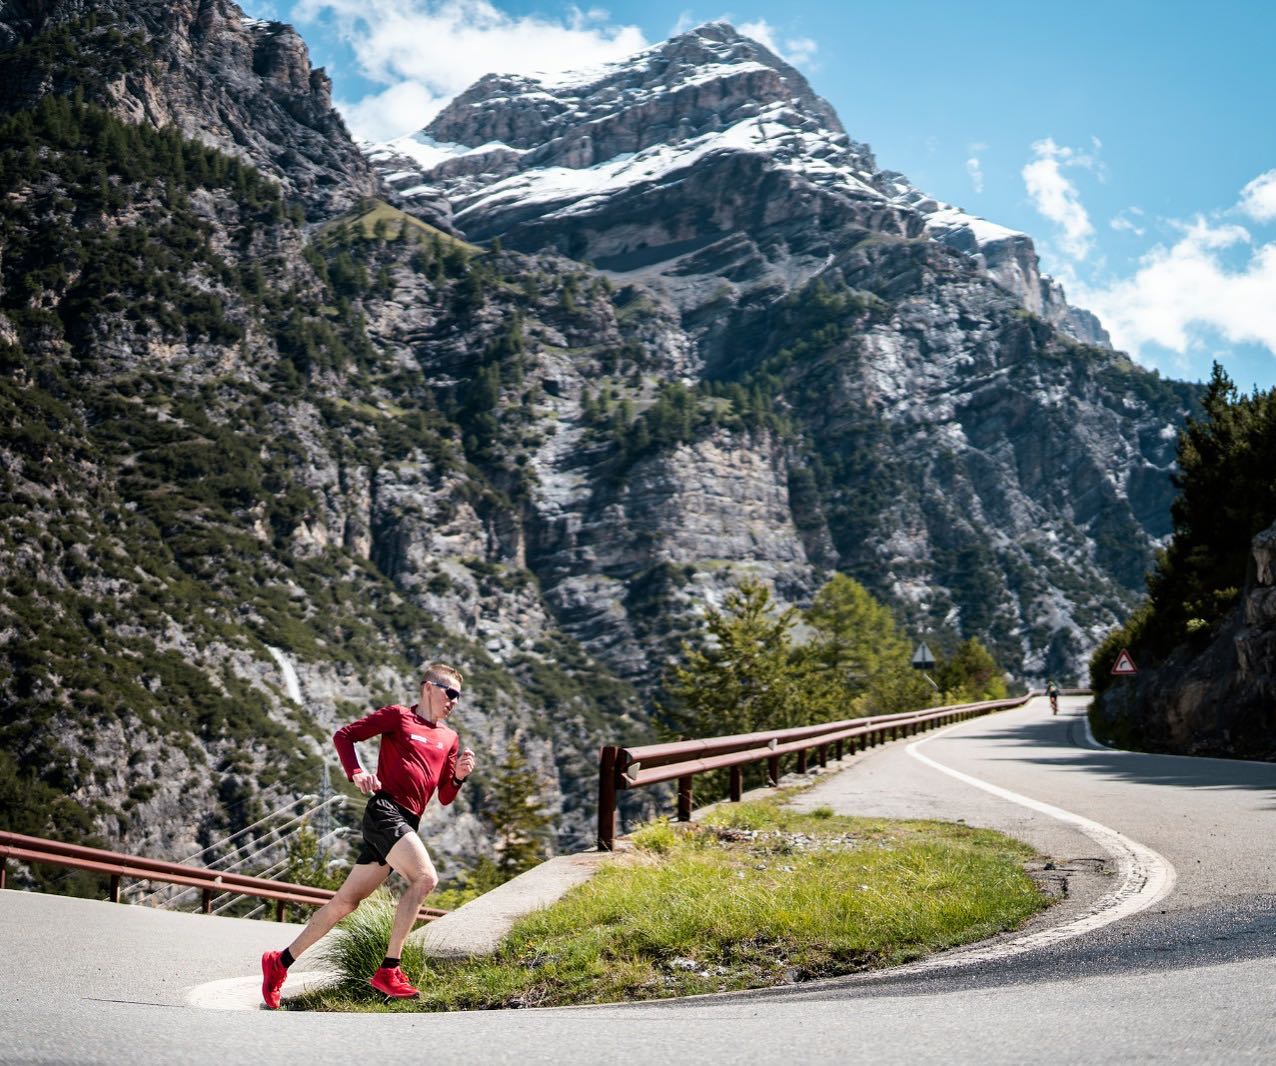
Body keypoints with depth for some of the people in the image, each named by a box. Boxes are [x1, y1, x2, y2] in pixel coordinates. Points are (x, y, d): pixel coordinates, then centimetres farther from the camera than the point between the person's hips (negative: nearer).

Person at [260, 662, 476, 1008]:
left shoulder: (449, 739, 20)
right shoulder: (398, 716, 3)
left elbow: (444, 797, 20)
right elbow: (343, 735, 2)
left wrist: (459, 776, -1)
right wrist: (356, 773, -13)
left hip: (406, 824, 7)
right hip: (385, 810, -7)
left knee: (347, 901, 9)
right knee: (425, 877, -25)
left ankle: (280, 962, 20)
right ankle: (389, 971, -22)